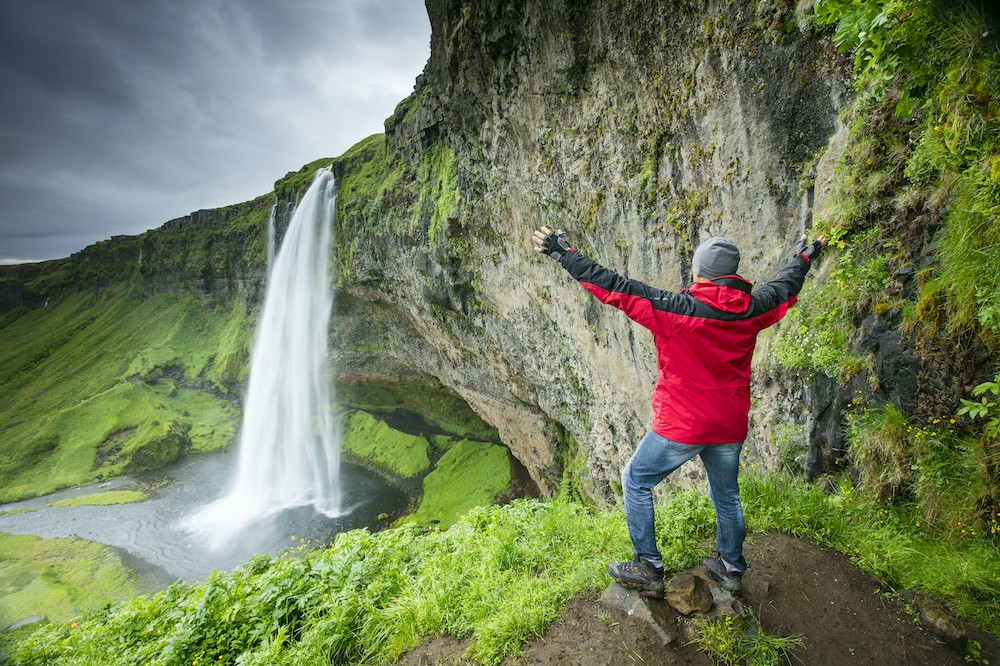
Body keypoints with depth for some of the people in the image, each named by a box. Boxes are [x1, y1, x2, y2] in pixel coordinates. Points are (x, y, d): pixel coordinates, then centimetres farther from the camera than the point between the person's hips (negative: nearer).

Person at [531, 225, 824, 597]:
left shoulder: (677, 310, -20)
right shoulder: (753, 308, -3)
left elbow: (616, 288, -21)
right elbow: (785, 286, 19)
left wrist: (565, 255, -15)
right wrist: (804, 258, 40)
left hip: (682, 426, -6)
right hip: (731, 426, 6)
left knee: (636, 482, 11)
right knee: (726, 494, 25)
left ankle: (648, 569, 16)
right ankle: (731, 569, 42)